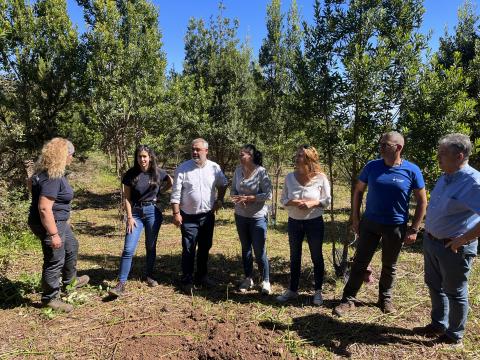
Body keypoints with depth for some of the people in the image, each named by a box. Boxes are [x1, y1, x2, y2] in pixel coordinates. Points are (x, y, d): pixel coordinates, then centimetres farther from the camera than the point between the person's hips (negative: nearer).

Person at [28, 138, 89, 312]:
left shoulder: (46, 172, 3)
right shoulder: (52, 178, -29)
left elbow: (30, 182, 22)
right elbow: (44, 208, -32)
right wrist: (53, 234, -28)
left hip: (59, 222, 11)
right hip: (50, 225, -11)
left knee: (72, 247, 27)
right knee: (55, 262, 3)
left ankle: (69, 281, 46)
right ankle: (50, 299, 22)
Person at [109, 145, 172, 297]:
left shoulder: (158, 173, -3)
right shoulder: (130, 174, -5)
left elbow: (170, 183, 16)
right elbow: (126, 198, -2)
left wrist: (158, 192, 8)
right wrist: (130, 217, -9)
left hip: (153, 212, 1)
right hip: (136, 213, -1)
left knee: (151, 246, 11)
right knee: (128, 249, -7)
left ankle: (149, 275, 29)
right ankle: (121, 284, -3)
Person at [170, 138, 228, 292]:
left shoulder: (214, 168, -2)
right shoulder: (183, 168, -10)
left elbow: (223, 184, 16)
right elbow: (176, 193, -9)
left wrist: (220, 200, 6)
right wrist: (176, 213, -13)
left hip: (208, 215, 3)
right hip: (189, 217, -3)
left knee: (205, 248, 15)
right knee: (188, 250, 2)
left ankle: (201, 276, 32)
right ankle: (187, 281, 15)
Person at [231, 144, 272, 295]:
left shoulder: (261, 172, -15)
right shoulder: (238, 170, -1)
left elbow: (268, 194, -16)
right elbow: (233, 190, 7)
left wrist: (248, 198, -22)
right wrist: (237, 198, -15)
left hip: (258, 217, -5)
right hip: (241, 216, 5)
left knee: (260, 251, 1)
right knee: (245, 248, 16)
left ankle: (265, 281, 21)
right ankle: (248, 279, 32)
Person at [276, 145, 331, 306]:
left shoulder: (321, 178, -11)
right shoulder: (289, 177, -4)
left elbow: (327, 201, -5)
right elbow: (283, 199, 0)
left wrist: (312, 203, -22)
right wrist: (294, 202, -20)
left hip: (314, 222, -2)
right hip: (294, 222, 3)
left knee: (317, 257, 10)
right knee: (294, 257, 14)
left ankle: (318, 292, 27)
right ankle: (292, 290, 29)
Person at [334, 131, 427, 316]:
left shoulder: (412, 170, -9)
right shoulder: (372, 166, -4)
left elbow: (422, 201, -3)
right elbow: (358, 191, 5)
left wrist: (414, 229, -5)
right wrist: (355, 218, 2)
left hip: (396, 227, -1)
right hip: (369, 224, 1)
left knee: (389, 266, 15)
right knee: (360, 262, 5)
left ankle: (385, 299, 35)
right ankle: (348, 299, 15)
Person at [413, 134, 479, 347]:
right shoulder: (445, 178, 4)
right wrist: (428, 234, 13)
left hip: (454, 247, -8)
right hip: (431, 242, 8)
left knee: (455, 292, 10)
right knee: (434, 285, 21)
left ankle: (454, 336, 30)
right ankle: (438, 325, 41)